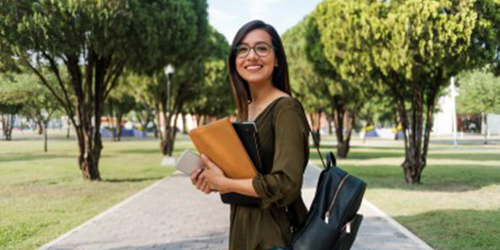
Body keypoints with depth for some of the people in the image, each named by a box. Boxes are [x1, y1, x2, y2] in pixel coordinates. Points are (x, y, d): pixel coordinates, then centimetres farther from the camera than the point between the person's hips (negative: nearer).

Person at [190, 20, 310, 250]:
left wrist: (223, 184, -17)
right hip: (243, 225, 7)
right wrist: (212, 176, -5)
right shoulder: (245, 110, 7)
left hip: (275, 231, -7)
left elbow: (286, 183, -26)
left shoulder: (286, 109, -17)